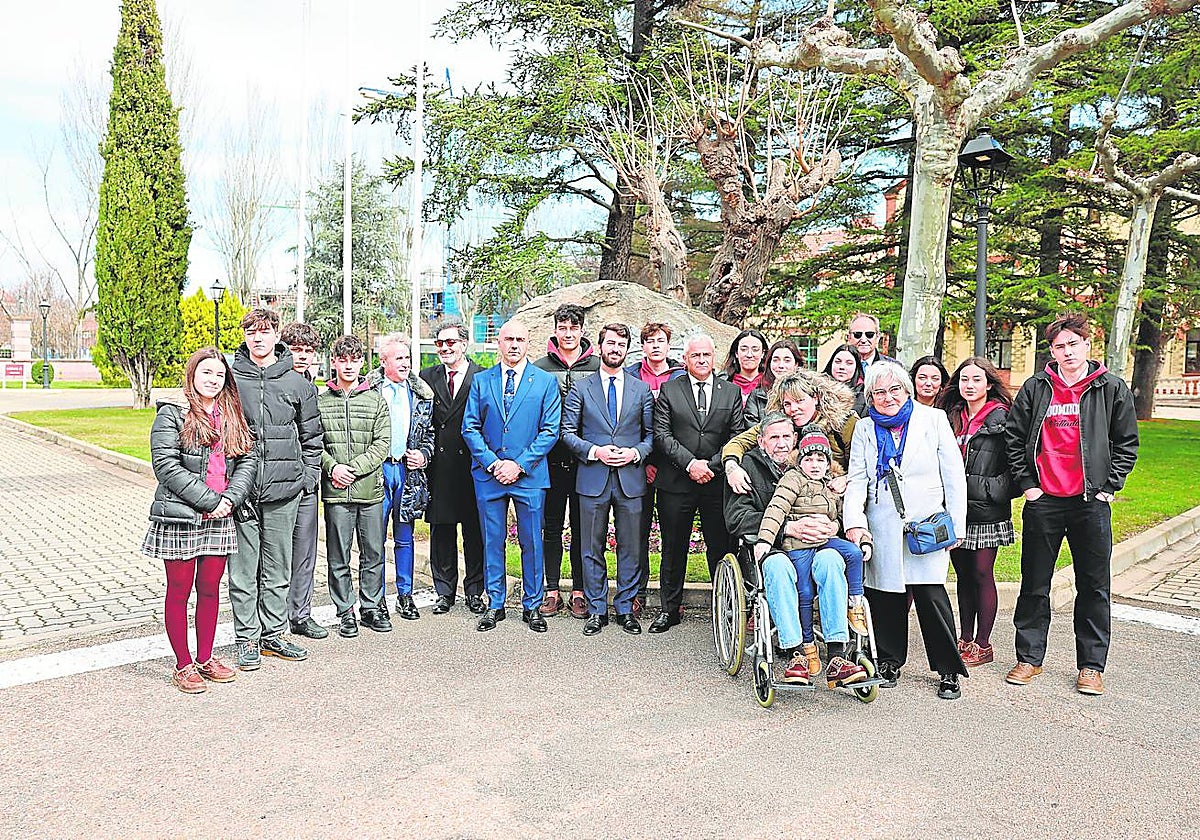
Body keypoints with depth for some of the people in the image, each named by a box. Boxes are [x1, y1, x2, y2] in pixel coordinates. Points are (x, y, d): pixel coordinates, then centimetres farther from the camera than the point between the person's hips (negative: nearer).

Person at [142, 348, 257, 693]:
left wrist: (230, 499, -10)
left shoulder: (231, 417, 11)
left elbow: (248, 460, 6)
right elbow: (167, 466, -14)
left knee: (210, 588, 12)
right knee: (179, 591, 6)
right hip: (179, 517, -4)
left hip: (220, 518, 5)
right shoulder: (171, 415, -5)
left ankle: (205, 658, 26)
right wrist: (210, 500, -15)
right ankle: (183, 665, 17)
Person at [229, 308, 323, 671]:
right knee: (243, 569, 4)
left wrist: (309, 475, 3)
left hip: (284, 491, 2)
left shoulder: (297, 383, 6)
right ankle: (247, 640, 16)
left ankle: (273, 634, 23)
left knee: (278, 568, 11)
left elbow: (311, 436, 12)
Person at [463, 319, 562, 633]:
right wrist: (493, 463, -8)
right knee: (492, 542, 9)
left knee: (532, 543, 6)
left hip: (530, 476, -1)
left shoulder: (546, 381, 2)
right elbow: (470, 428, 4)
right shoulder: (481, 380, 7)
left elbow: (550, 430, -3)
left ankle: (532, 606, 20)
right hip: (488, 475, 2)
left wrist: (519, 465, -11)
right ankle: (495, 605, 22)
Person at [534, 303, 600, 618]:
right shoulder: (540, 367, 4)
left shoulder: (598, 367, 4)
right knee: (552, 526, 8)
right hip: (551, 459, 0)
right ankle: (552, 590, 18)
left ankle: (579, 591, 17)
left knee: (582, 527, 7)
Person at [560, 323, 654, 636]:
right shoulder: (580, 388, 6)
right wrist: (595, 451, -11)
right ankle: (597, 610, 18)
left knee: (629, 548, 7)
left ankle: (625, 608, 20)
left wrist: (635, 453, -8)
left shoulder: (641, 389, 9)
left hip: (631, 479, 1)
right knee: (592, 549, 6)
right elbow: (568, 432, 3)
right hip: (593, 479, -1)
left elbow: (651, 434, 10)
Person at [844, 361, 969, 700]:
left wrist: (956, 523, 1)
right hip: (882, 528, 2)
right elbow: (857, 479, 5)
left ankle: (948, 669, 5)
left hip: (927, 525, -2)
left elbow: (954, 475, 5)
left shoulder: (934, 419, 6)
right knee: (886, 594, 2)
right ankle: (889, 661, 20)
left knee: (930, 594, -10)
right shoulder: (865, 430, 11)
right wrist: (854, 520, -10)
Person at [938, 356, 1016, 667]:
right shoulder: (950, 416, 11)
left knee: (982, 574, 1)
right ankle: (965, 639, 22)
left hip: (986, 511, -5)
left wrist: (990, 489, -14)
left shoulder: (1001, 419, -6)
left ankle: (982, 645, 12)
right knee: (963, 574, 12)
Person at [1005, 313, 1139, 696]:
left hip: (1091, 503, 0)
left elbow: (1127, 443, 7)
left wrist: (1109, 487, -2)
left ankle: (1092, 666, 19)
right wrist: (1026, 484, 1)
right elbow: (1014, 438, 8)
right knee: (1034, 584, 8)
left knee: (1094, 587, 7)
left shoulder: (1112, 389, 3)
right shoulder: (1035, 388, 4)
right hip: (1042, 501, 1)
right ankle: (1029, 657, 20)